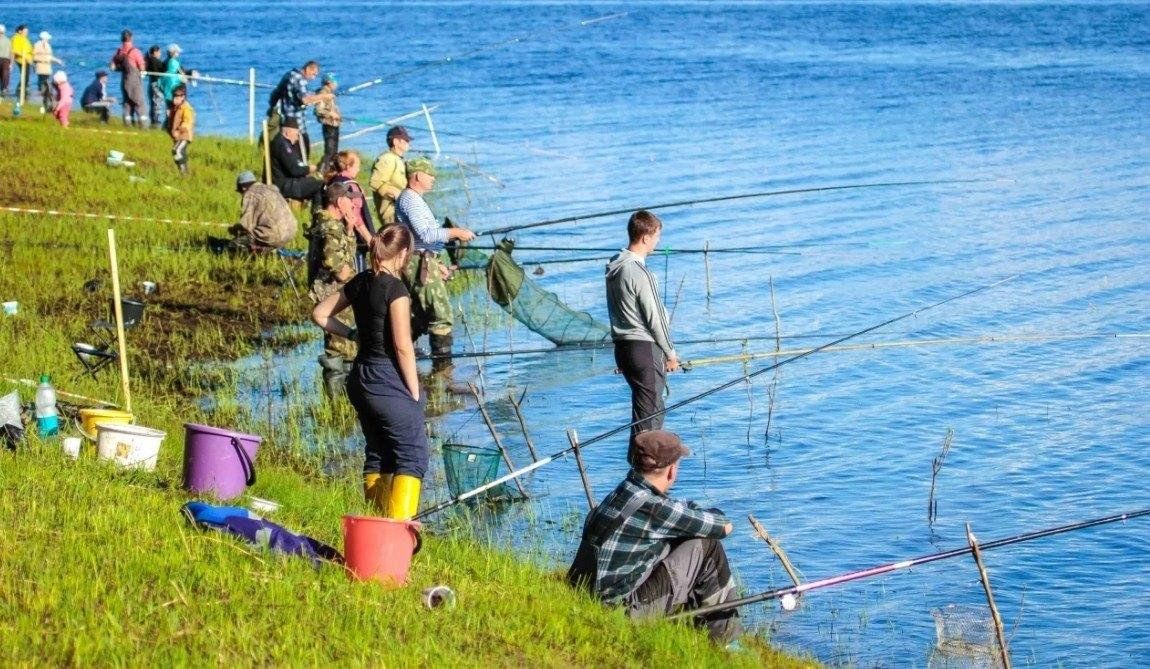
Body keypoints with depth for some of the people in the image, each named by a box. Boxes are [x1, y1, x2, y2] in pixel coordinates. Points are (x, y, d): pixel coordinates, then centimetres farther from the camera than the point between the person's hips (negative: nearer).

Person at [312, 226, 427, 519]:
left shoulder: (360, 283, 8)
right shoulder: (395, 288, -15)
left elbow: (320, 314, 18)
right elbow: (402, 346, -16)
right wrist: (414, 393, -10)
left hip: (361, 379, 8)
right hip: (389, 381, -8)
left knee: (377, 454, 15)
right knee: (412, 455, -6)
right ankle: (399, 527, -16)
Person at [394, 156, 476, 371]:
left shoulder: (415, 199, 21)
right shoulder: (410, 199, -12)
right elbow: (425, 234, -23)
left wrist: (437, 263, 16)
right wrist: (455, 232, -19)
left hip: (426, 263, 11)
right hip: (421, 265, -11)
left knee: (419, 319, 16)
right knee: (442, 317, -10)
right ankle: (443, 366, -10)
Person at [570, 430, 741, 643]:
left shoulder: (624, 492, 6)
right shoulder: (650, 507, -20)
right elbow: (724, 527, -7)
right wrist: (719, 520, 13)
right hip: (623, 609, -9)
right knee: (707, 546, -2)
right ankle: (723, 631, 12)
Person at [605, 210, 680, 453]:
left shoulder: (614, 266, 9)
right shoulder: (639, 273, -19)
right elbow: (653, 318, -15)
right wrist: (670, 353, -3)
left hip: (623, 346, 9)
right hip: (644, 348, -9)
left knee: (652, 408, 19)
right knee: (647, 414, -5)